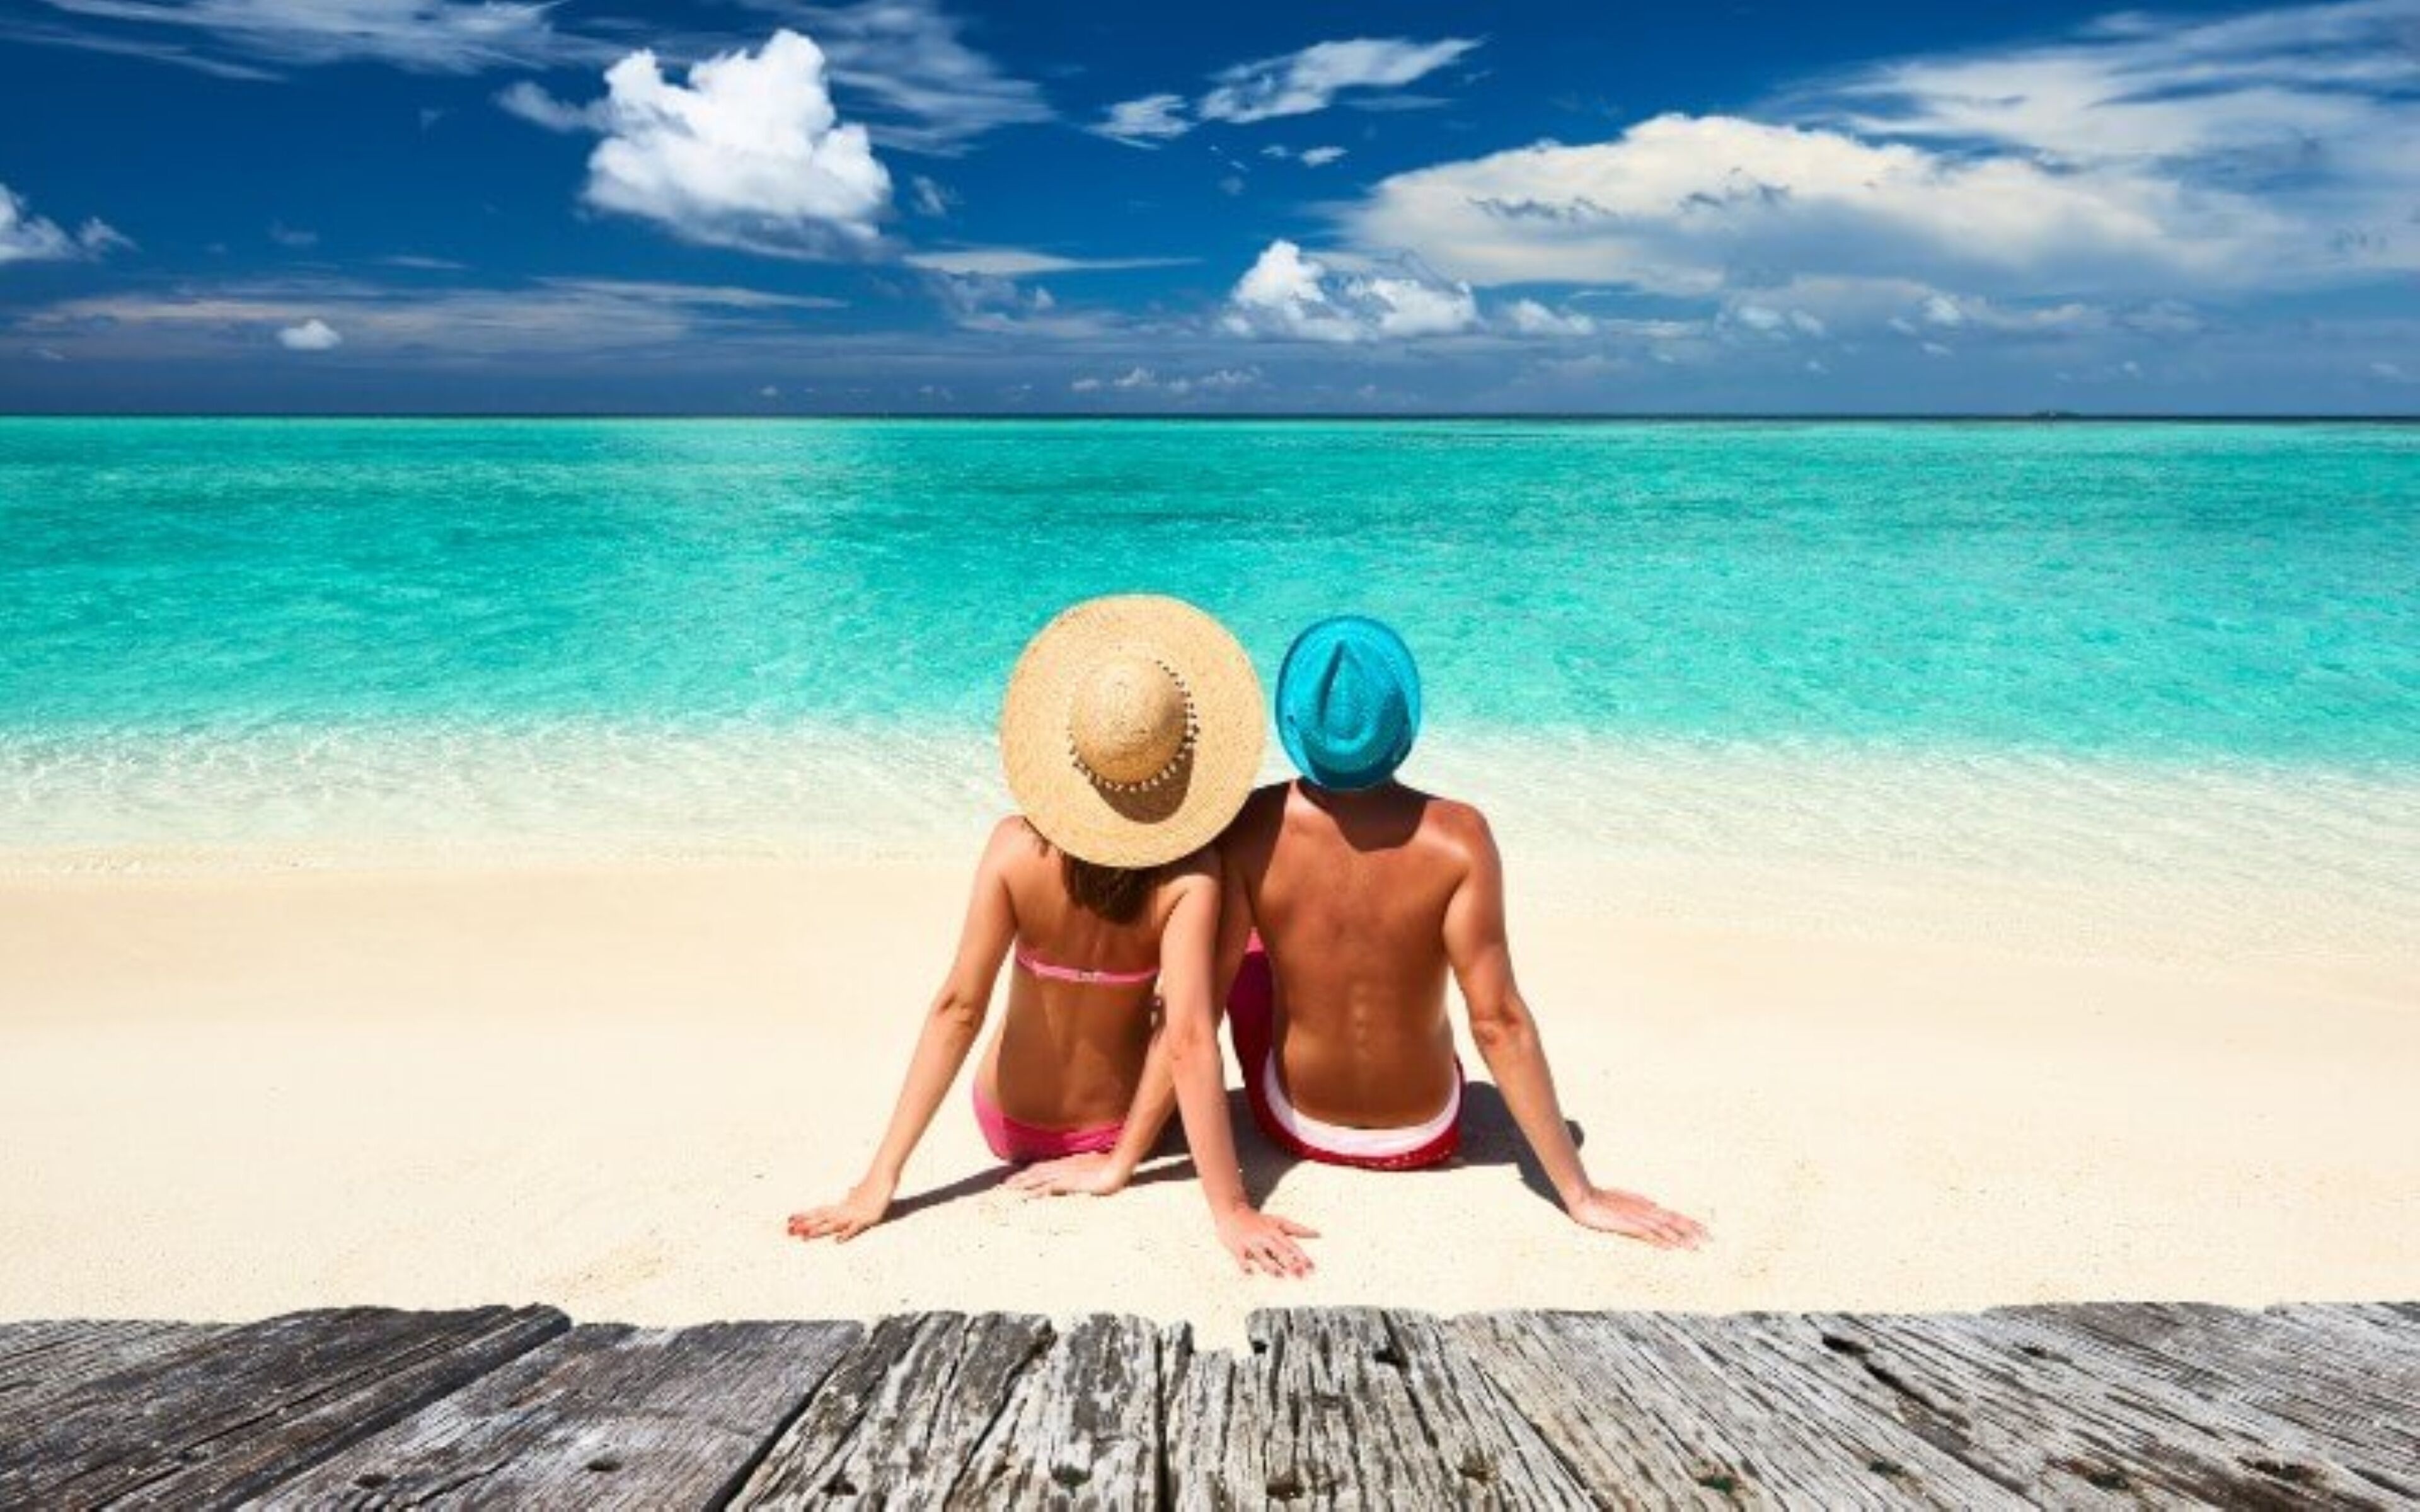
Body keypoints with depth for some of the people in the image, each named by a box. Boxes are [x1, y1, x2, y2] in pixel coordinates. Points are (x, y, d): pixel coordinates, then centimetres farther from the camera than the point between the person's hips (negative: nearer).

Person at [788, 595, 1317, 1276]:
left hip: (1008, 1130, 2)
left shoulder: (1016, 847, -23)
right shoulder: (1188, 875, -27)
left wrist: (881, 1177, -19)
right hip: (1113, 1126, -1)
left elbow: (957, 1008, -23)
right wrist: (1231, 1211, -26)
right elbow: (1189, 1040, -31)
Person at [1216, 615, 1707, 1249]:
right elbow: (1498, 1023, -25)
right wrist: (1582, 1195, -17)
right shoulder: (1457, 838, -26)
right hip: (1424, 1136, 0)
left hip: (1297, 1126, 0)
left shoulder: (1250, 828, -24)